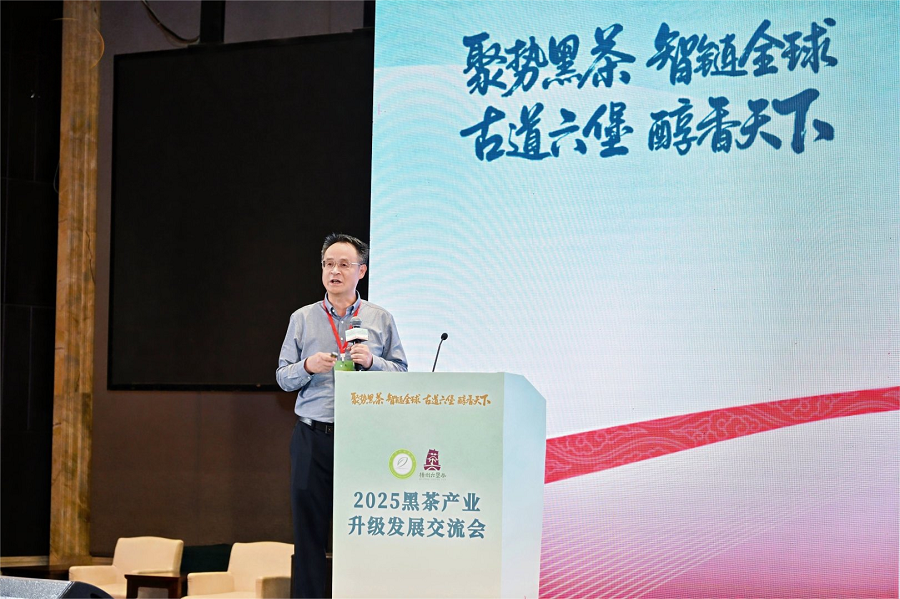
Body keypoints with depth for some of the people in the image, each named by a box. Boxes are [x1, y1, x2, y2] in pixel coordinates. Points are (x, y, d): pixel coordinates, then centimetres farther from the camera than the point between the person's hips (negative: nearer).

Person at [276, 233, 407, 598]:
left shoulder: (381, 320, 9)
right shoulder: (302, 319, 11)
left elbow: (402, 373, 6)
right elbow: (283, 377, 11)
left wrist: (372, 361, -12)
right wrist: (308, 366, -9)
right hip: (313, 438, 1)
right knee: (309, 527, 2)